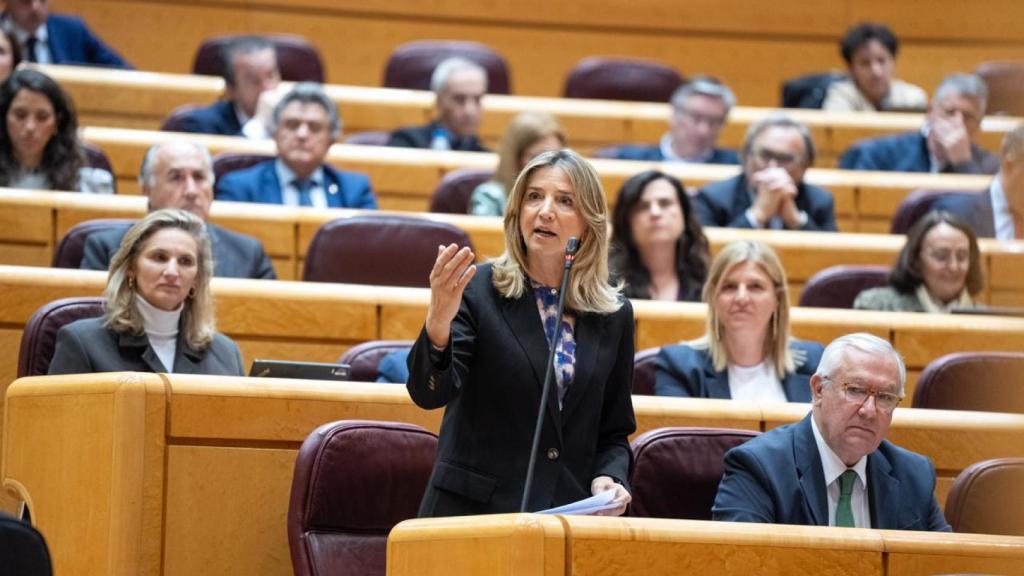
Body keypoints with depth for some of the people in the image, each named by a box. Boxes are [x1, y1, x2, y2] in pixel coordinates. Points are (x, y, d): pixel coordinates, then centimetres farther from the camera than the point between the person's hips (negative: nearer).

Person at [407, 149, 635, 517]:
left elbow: (614, 433, 15)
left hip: (570, 517, 3)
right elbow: (429, 393, -14)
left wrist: (609, 478, -5)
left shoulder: (614, 317, 8)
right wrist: (438, 323, -32)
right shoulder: (476, 292, -2)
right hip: (472, 513, -3)